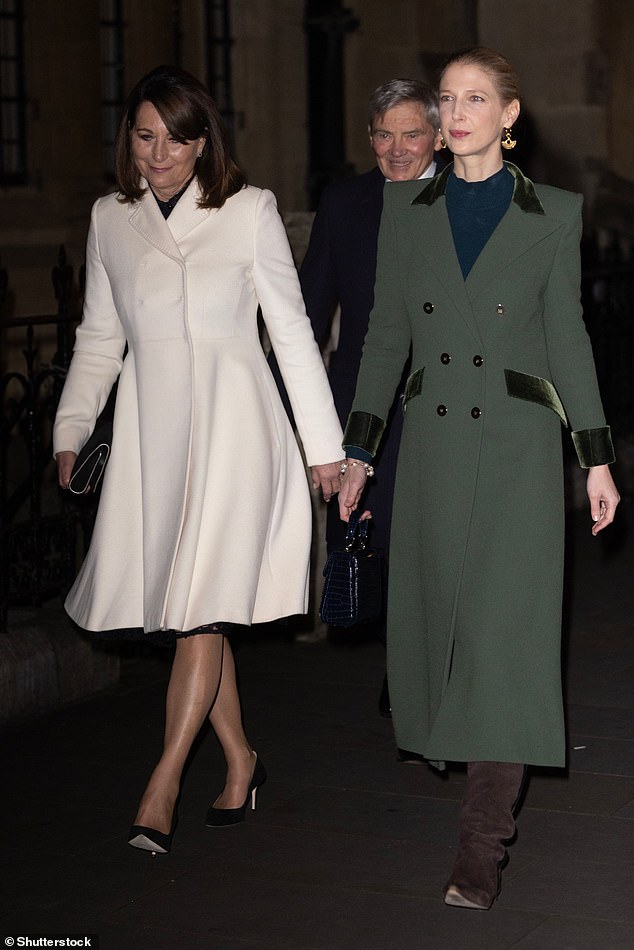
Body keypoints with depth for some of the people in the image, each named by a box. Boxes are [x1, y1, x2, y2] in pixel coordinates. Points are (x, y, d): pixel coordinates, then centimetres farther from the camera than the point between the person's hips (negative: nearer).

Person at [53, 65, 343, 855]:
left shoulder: (249, 210, 1)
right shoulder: (111, 219, 11)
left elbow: (292, 331, 4)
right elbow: (99, 337, 16)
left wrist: (323, 443, 3)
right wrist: (71, 430, 5)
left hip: (231, 422, -4)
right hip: (150, 428, 4)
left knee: (201, 600, -11)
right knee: (173, 604, 4)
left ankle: (162, 785, -9)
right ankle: (239, 759, 20)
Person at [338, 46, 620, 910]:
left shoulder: (553, 214, 1)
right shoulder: (407, 208, 7)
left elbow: (566, 336, 4)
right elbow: (388, 331, 9)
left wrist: (597, 459, 0)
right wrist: (359, 448, 5)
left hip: (518, 445, -3)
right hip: (433, 441, 3)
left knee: (506, 630, -10)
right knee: (438, 614, 10)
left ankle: (483, 847, -8)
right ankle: (456, 748, 39)